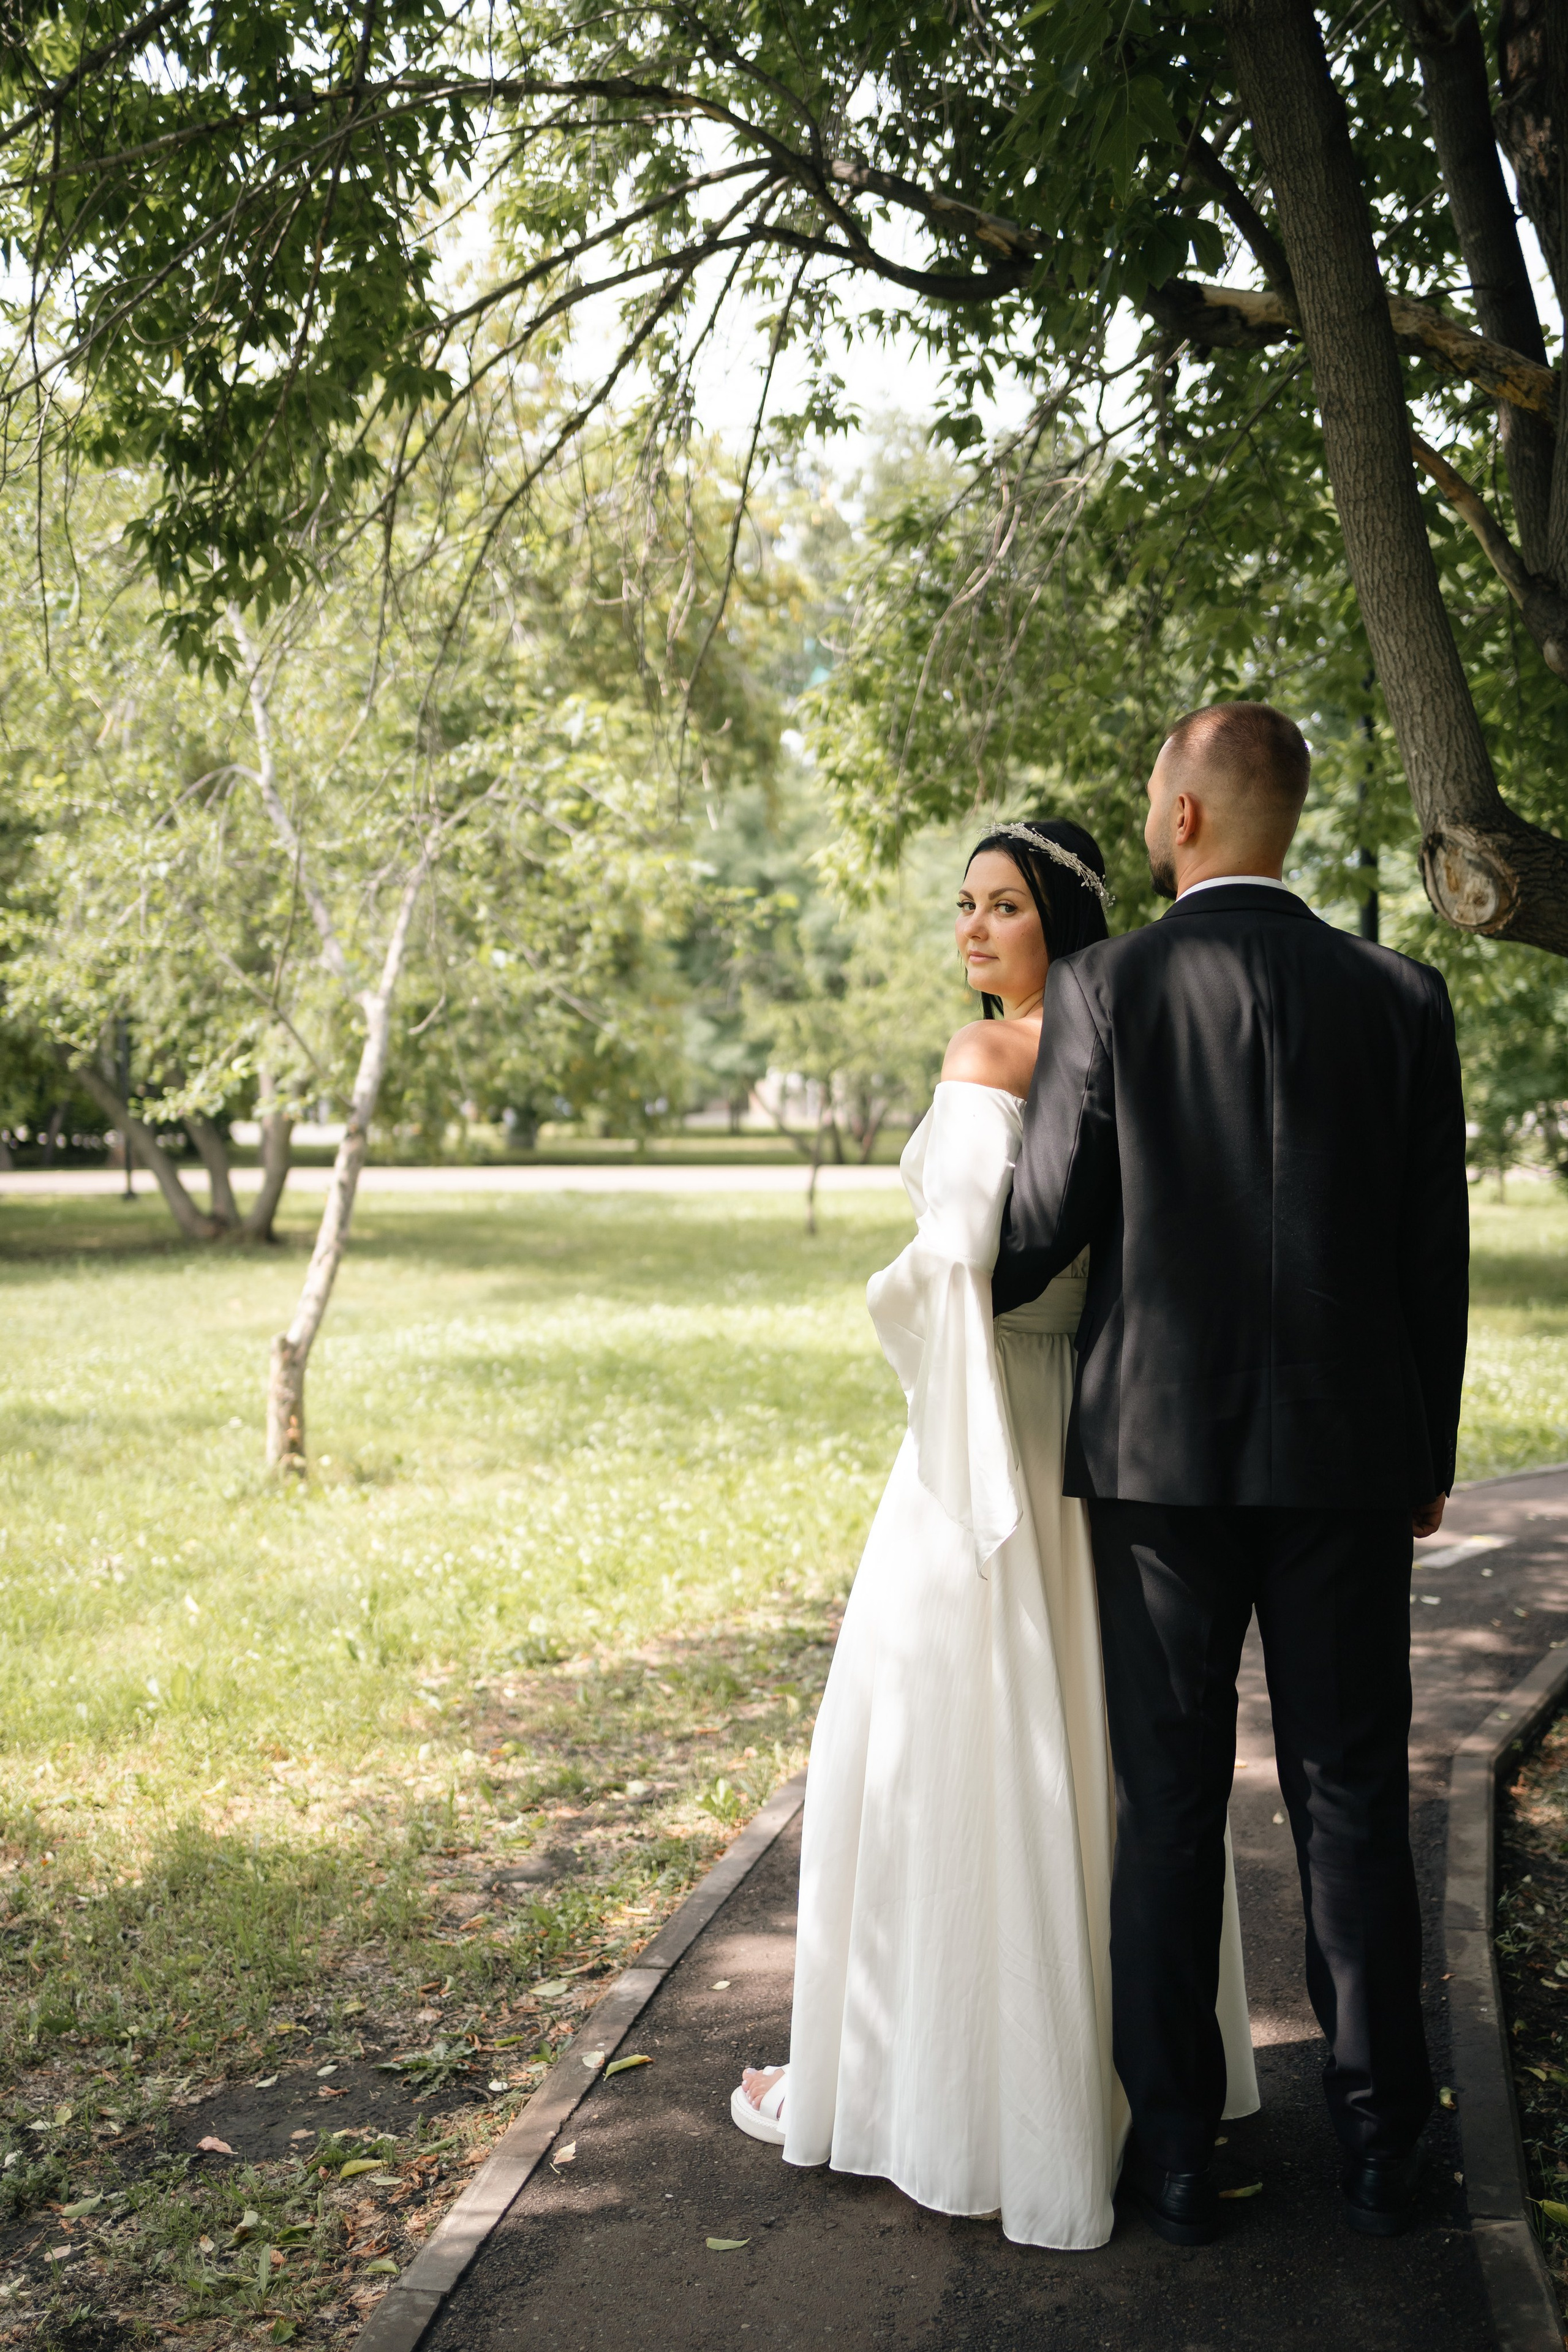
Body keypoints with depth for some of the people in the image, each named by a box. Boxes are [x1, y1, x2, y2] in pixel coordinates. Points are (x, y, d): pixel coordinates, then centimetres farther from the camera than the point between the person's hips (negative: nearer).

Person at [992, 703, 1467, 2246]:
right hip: (1347, 1455, 2)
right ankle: (1378, 2147, 19)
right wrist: (1428, 1452, 13)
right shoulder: (1400, 998, 0)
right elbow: (1436, 1250, 2)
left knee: (1168, 1806, 8)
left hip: (1158, 1444, -2)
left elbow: (1041, 1227, -8)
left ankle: (1176, 2150, 16)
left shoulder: (1104, 988, -8)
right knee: (1352, 1801, 11)